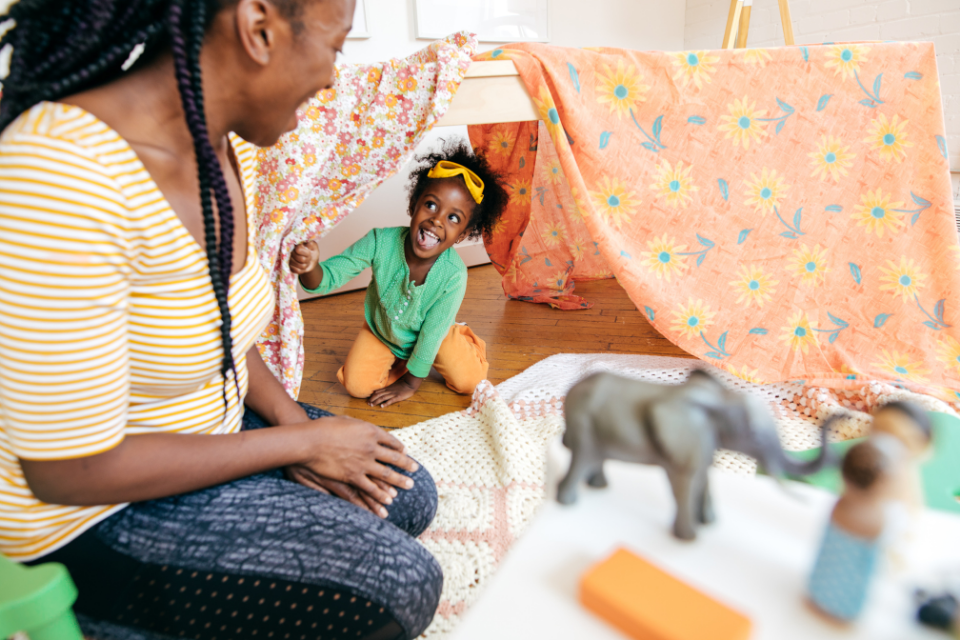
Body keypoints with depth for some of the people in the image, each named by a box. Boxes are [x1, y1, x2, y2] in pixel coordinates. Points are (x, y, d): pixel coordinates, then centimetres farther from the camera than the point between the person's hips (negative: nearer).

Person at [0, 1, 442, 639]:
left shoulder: (228, 145, -5)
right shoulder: (63, 172, -32)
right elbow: (69, 469, -27)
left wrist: (293, 423, -7)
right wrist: (302, 442, -19)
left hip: (211, 428, 8)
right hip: (92, 513, -7)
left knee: (410, 496, 9)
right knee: (402, 587, -12)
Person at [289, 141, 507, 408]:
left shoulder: (453, 275, -35)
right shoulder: (381, 242, -32)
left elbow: (432, 333, -25)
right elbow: (329, 276, -29)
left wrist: (410, 383, -14)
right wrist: (310, 267, -55)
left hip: (430, 335, -1)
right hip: (380, 330, 1)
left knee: (468, 382, -10)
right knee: (356, 385, -12)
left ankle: (461, 337, 20)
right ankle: (396, 360, 16)